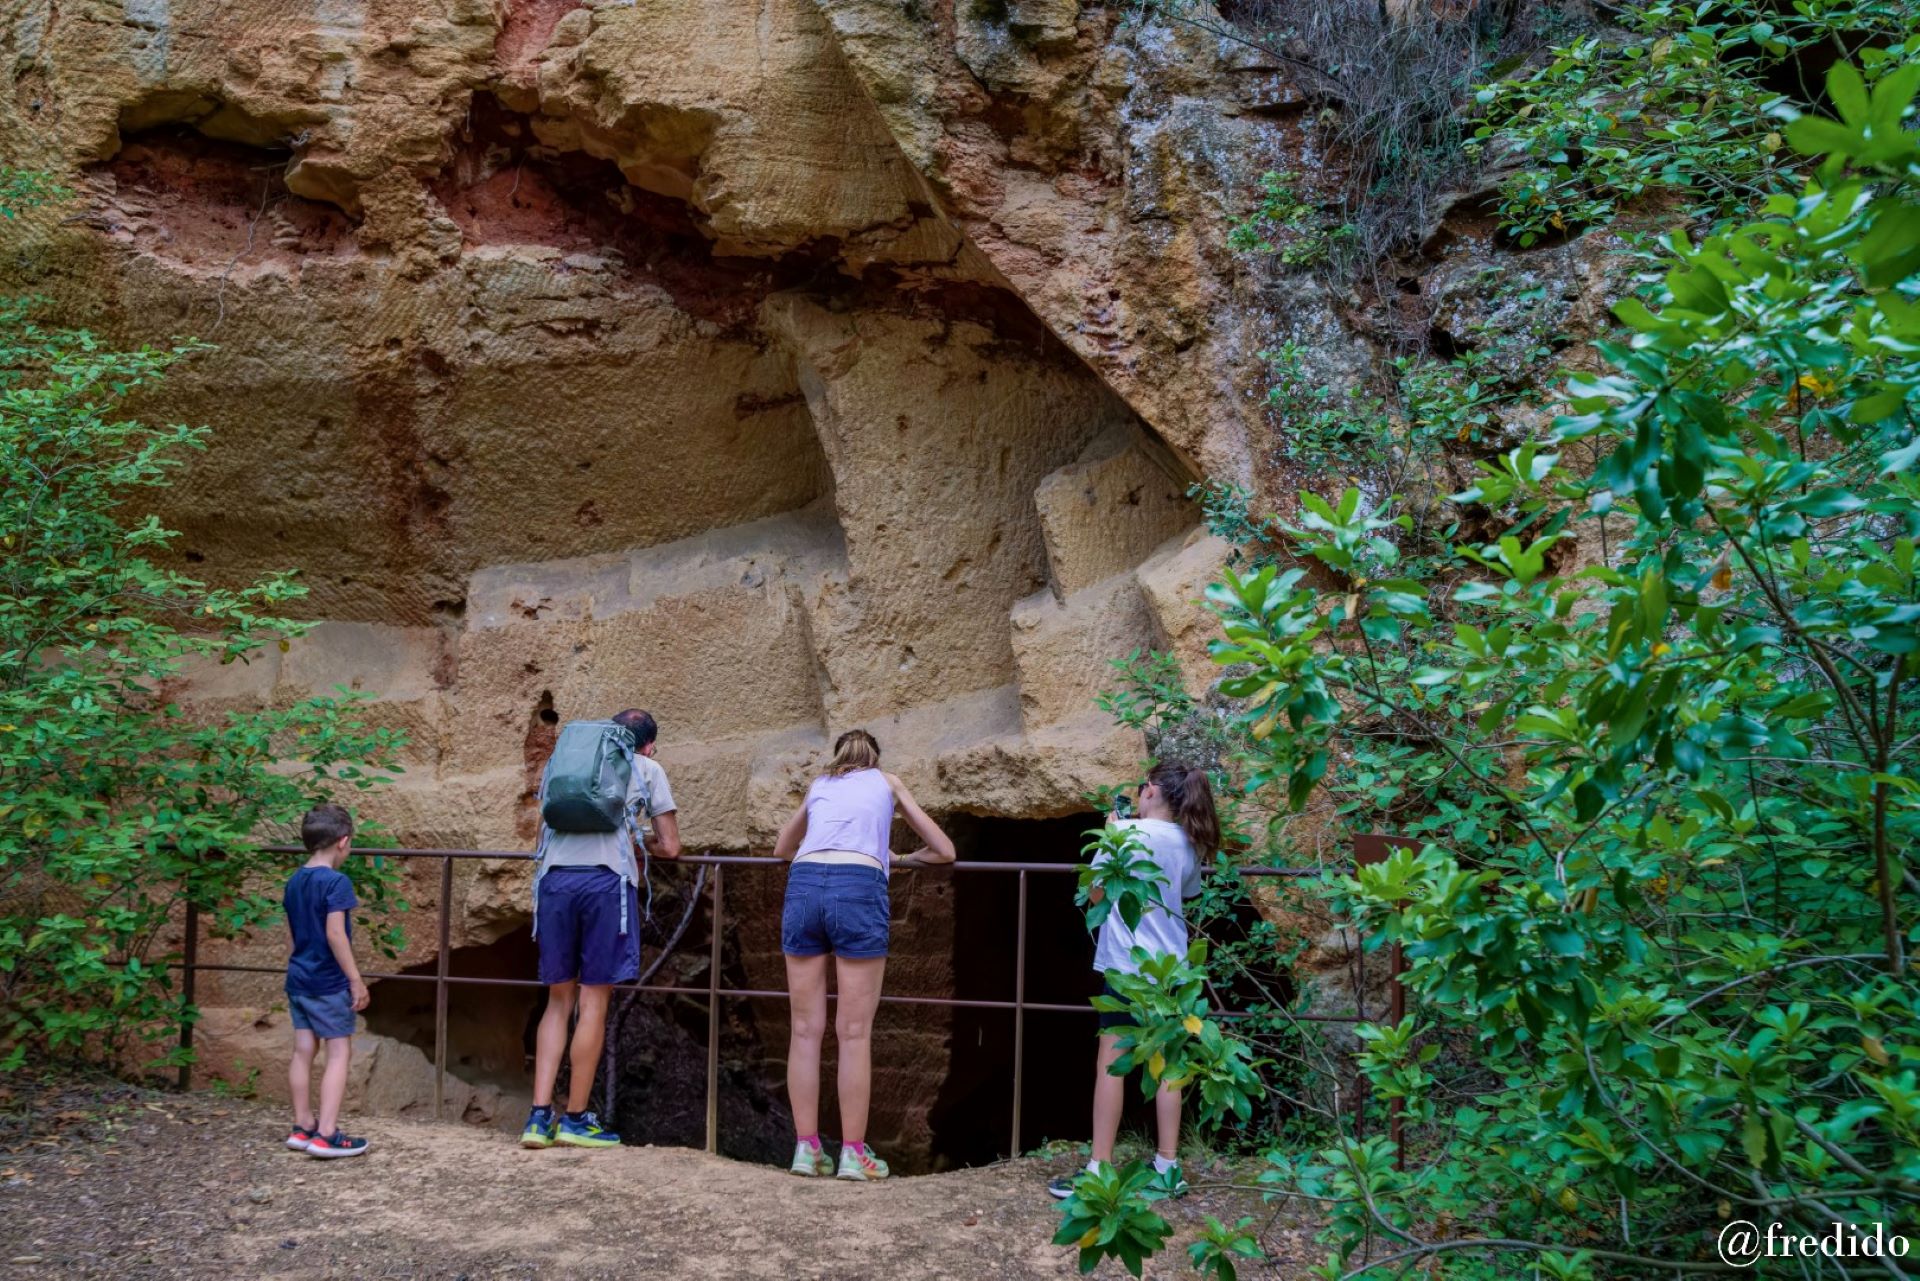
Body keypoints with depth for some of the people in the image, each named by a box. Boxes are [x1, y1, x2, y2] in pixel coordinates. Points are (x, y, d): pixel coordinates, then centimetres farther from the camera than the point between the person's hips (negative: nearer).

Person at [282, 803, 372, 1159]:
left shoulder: (294, 882, 8)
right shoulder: (336, 883, -16)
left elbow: (293, 931, 15)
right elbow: (335, 934, -21)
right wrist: (356, 980, -16)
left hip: (298, 978, 8)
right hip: (328, 982, -8)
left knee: (304, 1051, 12)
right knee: (339, 1053, -2)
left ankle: (303, 1126, 19)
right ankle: (326, 1134, -6)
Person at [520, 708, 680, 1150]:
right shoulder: (647, 769, 15)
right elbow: (671, 847, 12)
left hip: (555, 877, 4)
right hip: (607, 879, -4)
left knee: (559, 999, 13)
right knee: (594, 1001, 4)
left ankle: (539, 1117, 7)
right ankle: (575, 1120, 10)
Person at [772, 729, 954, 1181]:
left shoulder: (819, 785, 30)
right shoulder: (887, 783, 25)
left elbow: (781, 849, 44)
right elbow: (944, 851, 26)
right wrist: (901, 860, 42)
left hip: (803, 886, 3)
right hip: (859, 889, -3)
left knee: (806, 1029, 7)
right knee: (855, 1032, 0)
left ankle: (806, 1148, 9)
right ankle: (853, 1154, 1)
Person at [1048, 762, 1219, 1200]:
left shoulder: (1126, 832, -10)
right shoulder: (1189, 845, 7)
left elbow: (1097, 893, -2)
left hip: (1128, 962, -6)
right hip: (1170, 966, 6)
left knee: (1111, 1062, -3)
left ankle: (1100, 1170, -3)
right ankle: (1168, 1167, 14)